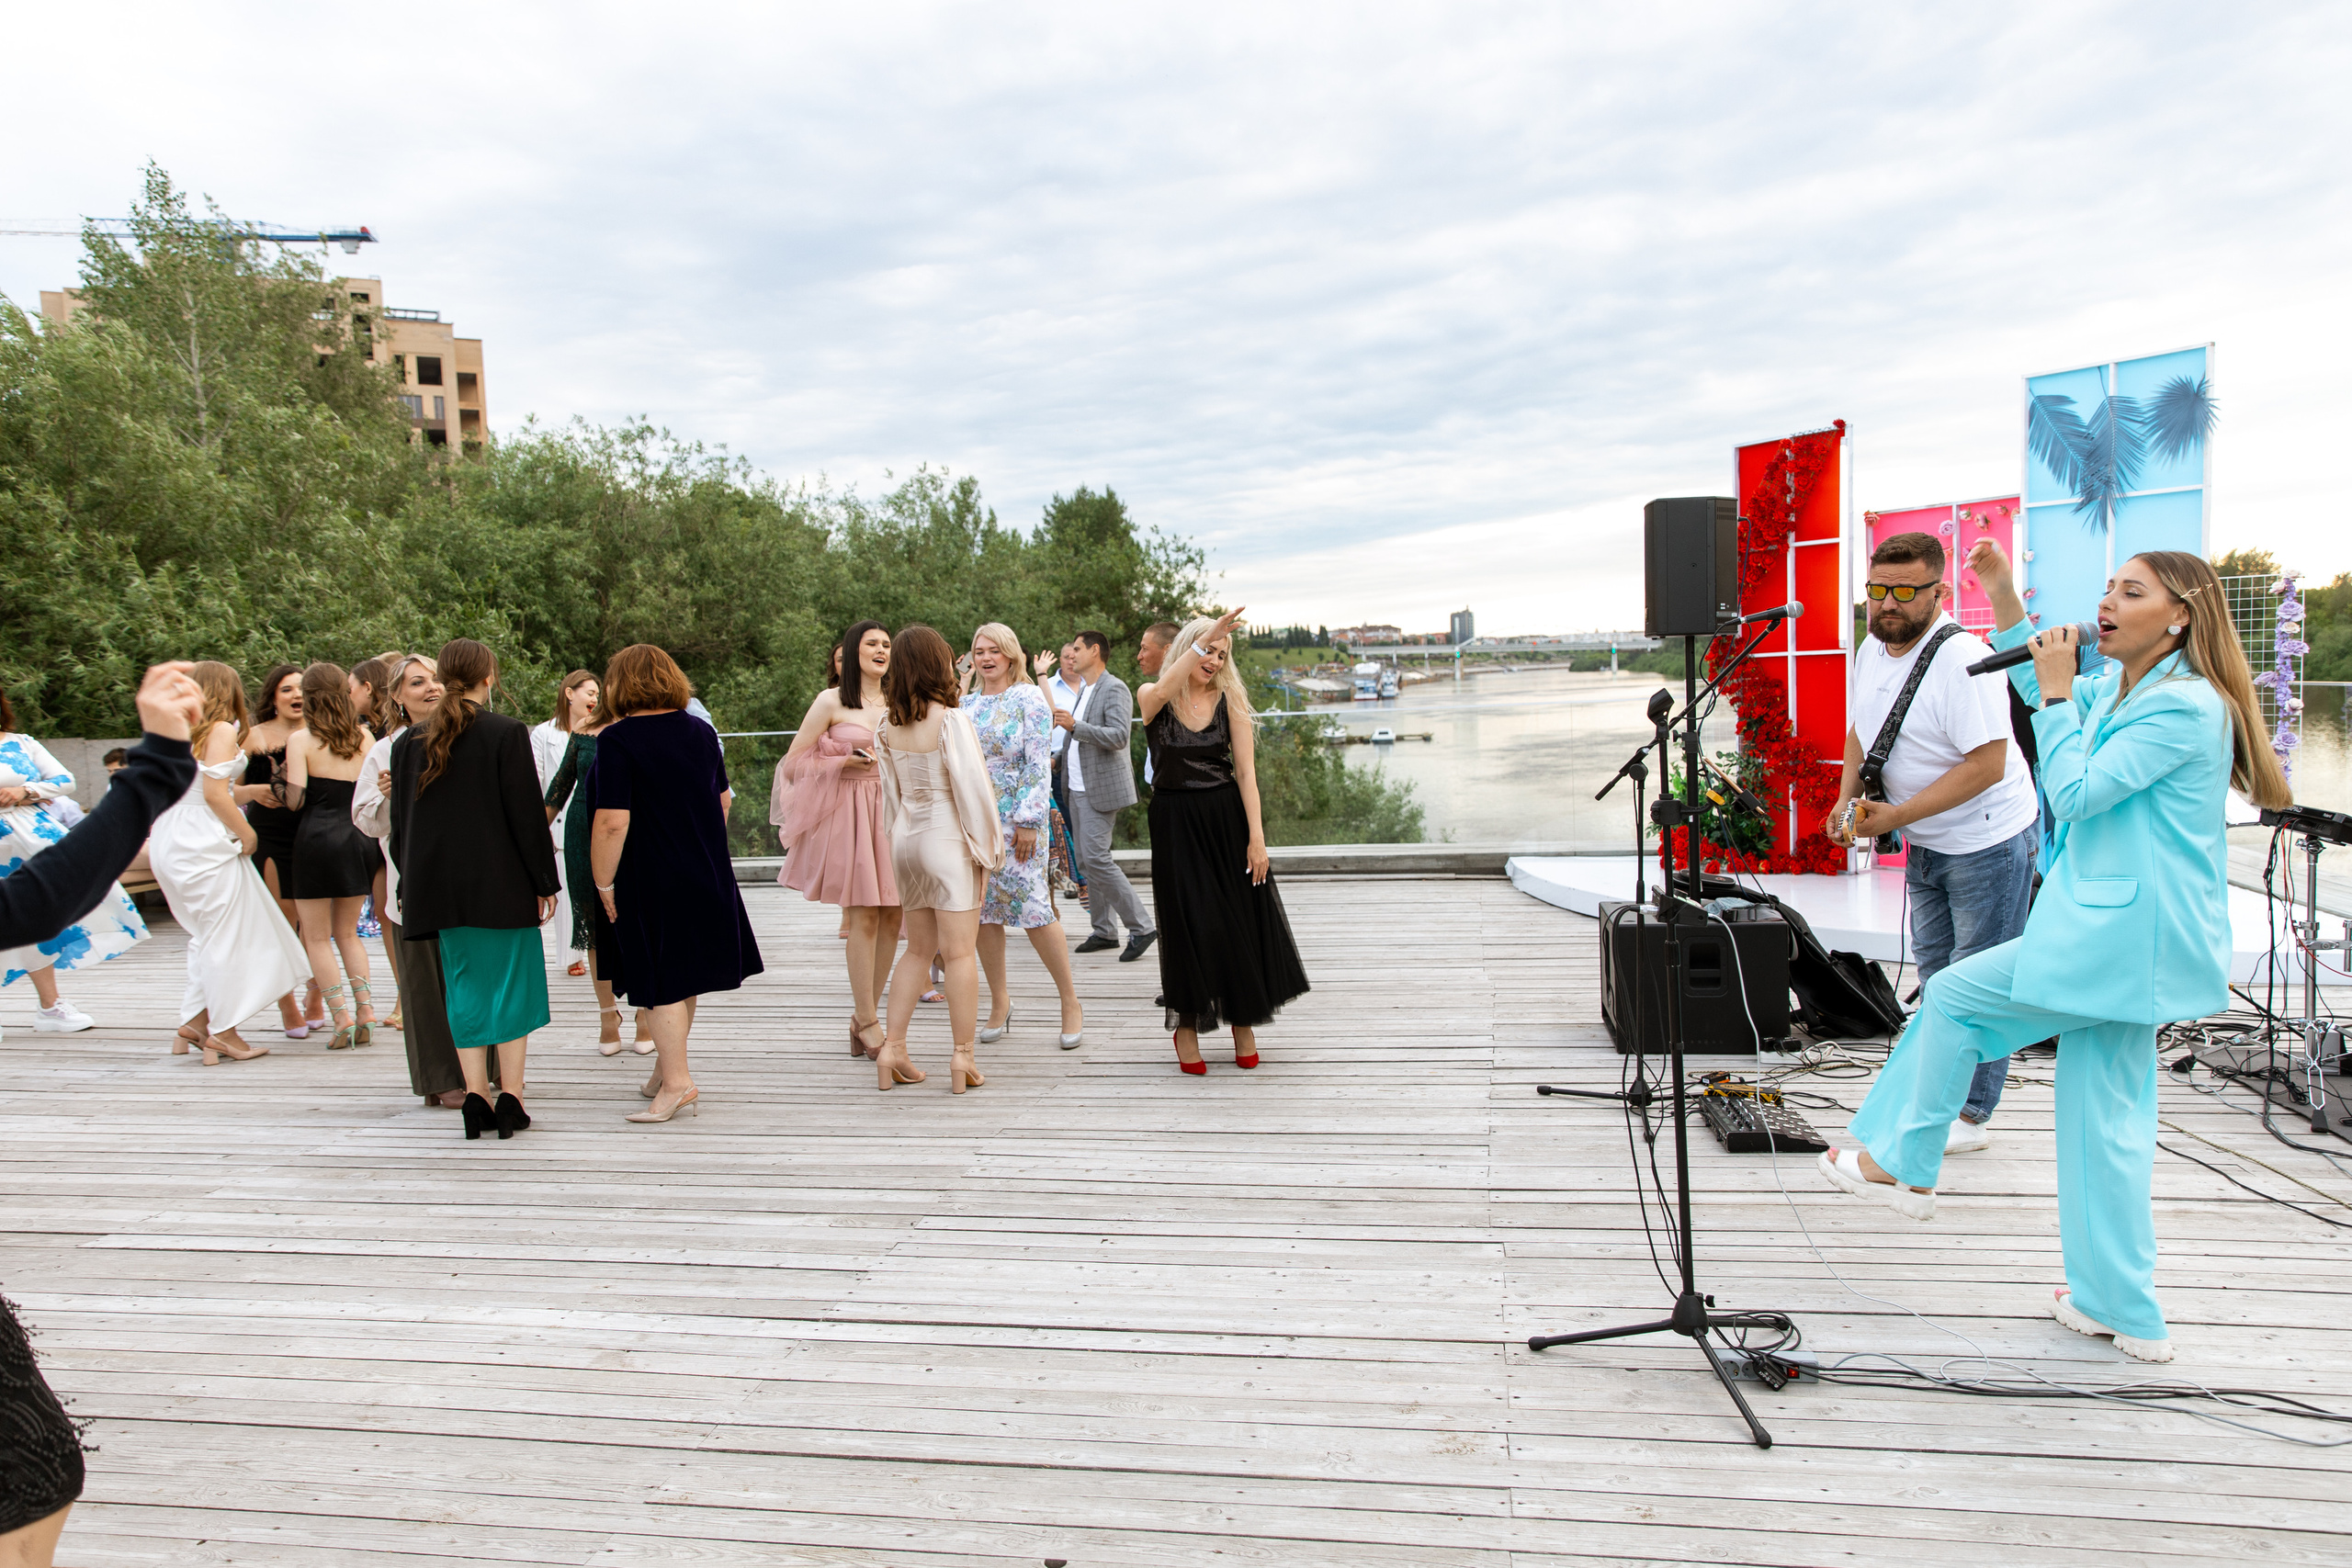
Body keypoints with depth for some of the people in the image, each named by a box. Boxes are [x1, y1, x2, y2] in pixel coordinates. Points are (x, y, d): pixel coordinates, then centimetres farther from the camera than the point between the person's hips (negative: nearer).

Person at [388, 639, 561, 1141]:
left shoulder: (409, 741, 6)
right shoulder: (507, 733, -9)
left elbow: (401, 823, 11)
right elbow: (527, 815, -10)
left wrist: (410, 886, 19)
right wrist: (546, 882, -3)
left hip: (439, 887, 4)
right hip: (503, 886, -4)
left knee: (466, 988, 10)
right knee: (512, 981, 5)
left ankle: (476, 1096, 9)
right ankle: (510, 1096, 3)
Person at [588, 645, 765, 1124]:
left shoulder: (617, 739, -15)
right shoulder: (701, 731, 5)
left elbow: (613, 823, -21)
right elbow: (722, 801, 13)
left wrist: (604, 885, -12)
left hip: (648, 881, -7)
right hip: (706, 874, 7)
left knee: (660, 984, 2)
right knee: (684, 977, 16)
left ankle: (677, 1082, 5)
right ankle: (666, 1071, 30)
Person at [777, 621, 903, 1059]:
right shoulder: (832, 701, -1)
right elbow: (793, 762, -3)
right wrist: (844, 764, -13)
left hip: (891, 810, 5)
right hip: (848, 813, -5)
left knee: (891, 916, 3)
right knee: (863, 917, -6)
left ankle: (864, 1015, 16)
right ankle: (868, 1024, 4)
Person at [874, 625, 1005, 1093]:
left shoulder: (889, 729, 4)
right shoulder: (951, 720, -13)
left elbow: (892, 792, 12)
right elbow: (971, 788, -13)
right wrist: (986, 846, -4)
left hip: (906, 840, 6)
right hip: (948, 841, -6)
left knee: (918, 949, 15)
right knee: (959, 952, -1)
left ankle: (892, 1048, 14)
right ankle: (963, 1056, 2)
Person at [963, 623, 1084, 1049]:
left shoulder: (1029, 698, -3)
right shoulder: (966, 704, 13)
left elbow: (1038, 764, -9)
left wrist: (1029, 821, -15)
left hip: (1016, 819, -5)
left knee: (1034, 909, -8)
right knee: (984, 912, 6)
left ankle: (1071, 1004, 5)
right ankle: (999, 1002, 19)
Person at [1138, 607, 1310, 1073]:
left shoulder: (1230, 699, 0)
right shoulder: (1154, 699, -2)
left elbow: (1246, 771, -5)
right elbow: (1162, 692, -29)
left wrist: (1256, 837, -13)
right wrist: (1205, 637, -35)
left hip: (1228, 818, 1)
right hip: (1175, 823, -1)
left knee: (1241, 920, 5)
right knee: (1188, 924, 2)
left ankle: (1244, 1022, 23)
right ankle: (1186, 1025, 21)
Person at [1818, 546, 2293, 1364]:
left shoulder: (2184, 706, -16)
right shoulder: (2119, 687, 11)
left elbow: (2074, 791, -18)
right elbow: (2040, 689, 29)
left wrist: (2057, 691, -11)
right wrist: (2003, 594, 19)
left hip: (2119, 934, -10)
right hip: (2129, 934, 10)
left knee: (1952, 996, 2)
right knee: (2105, 1113, 12)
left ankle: (1901, 1163, 17)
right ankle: (2126, 1311, 19)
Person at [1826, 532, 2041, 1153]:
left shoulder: (1962, 660, -25)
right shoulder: (1871, 653, 1)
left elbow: (1987, 765, -28)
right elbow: (1861, 731, 16)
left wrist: (1895, 815, -27)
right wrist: (1847, 799, 1)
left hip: (1988, 844, -8)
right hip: (1924, 844, 8)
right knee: (1933, 969, 18)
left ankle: (1970, 1117, 10)